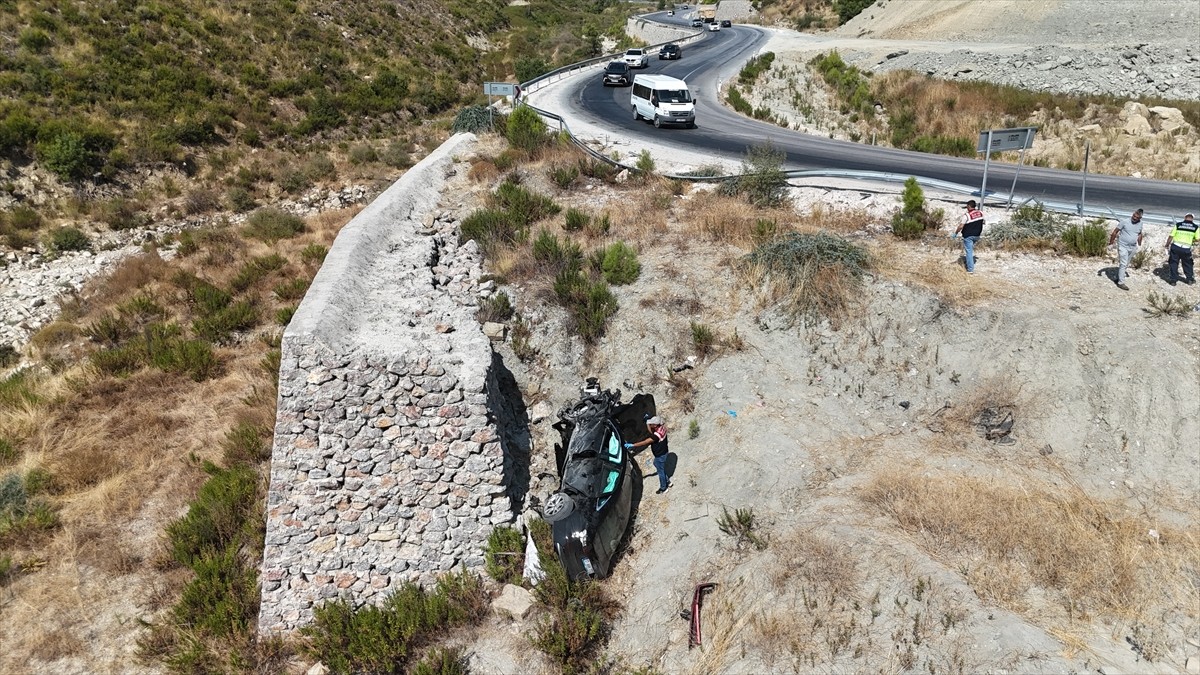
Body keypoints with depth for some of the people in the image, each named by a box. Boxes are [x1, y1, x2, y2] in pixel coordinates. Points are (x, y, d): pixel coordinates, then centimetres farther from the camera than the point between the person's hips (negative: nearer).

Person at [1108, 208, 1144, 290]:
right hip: (1123, 246, -6)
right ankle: (1121, 283, -5)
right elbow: (1115, 232, -8)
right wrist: (1111, 242, -8)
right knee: (1123, 264, -9)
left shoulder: (1140, 224, 3)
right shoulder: (1124, 222, -13)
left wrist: (1139, 245, 20)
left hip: (1132, 247, 6)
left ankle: (1118, 278, 29)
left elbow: (1140, 234, 18)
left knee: (1126, 264, 14)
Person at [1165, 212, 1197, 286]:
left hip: (1175, 246, -1)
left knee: (1174, 264, 10)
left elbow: (1171, 236, -1)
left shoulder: (1178, 224, 1)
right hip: (1186, 249, 1)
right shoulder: (1195, 227, 2)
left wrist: (1167, 245, 9)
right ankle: (1190, 279, 30)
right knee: (1188, 264, 18)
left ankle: (1173, 280, 11)